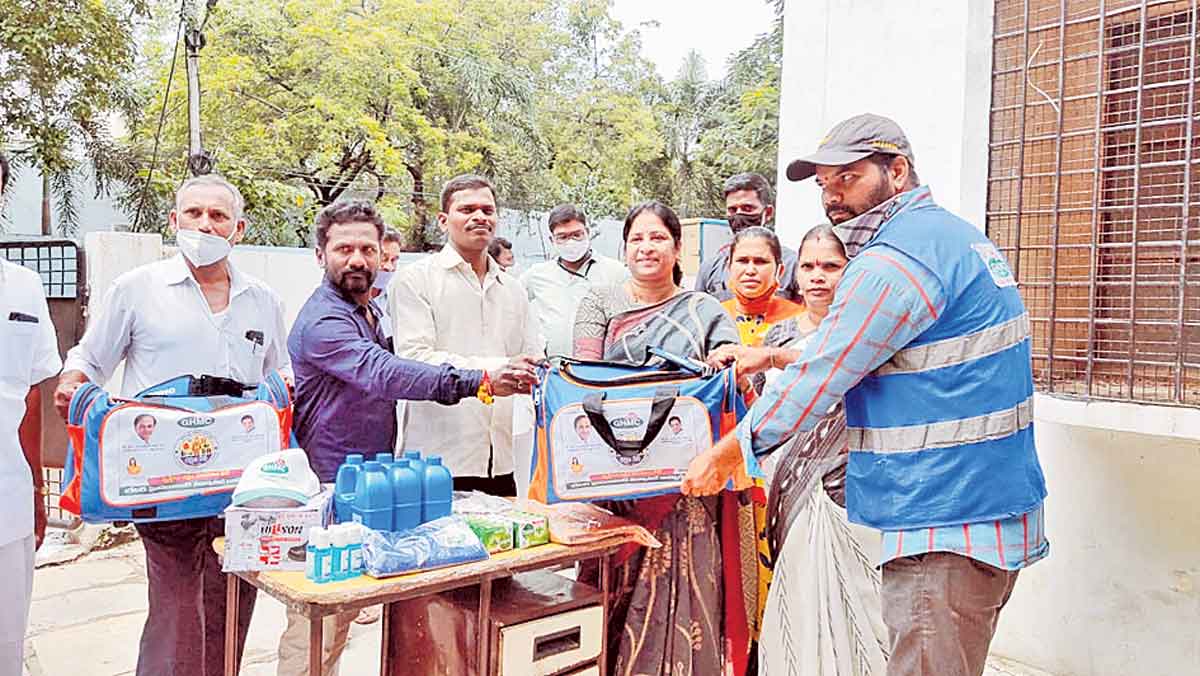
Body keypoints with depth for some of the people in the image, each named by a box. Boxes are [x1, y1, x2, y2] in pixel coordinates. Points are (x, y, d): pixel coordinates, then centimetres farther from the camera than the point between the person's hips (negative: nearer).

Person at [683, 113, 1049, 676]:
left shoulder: (895, 260, -18)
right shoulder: (959, 236, 16)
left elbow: (822, 376, -15)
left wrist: (726, 453, -4)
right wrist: (778, 355, 20)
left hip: (946, 529, -11)